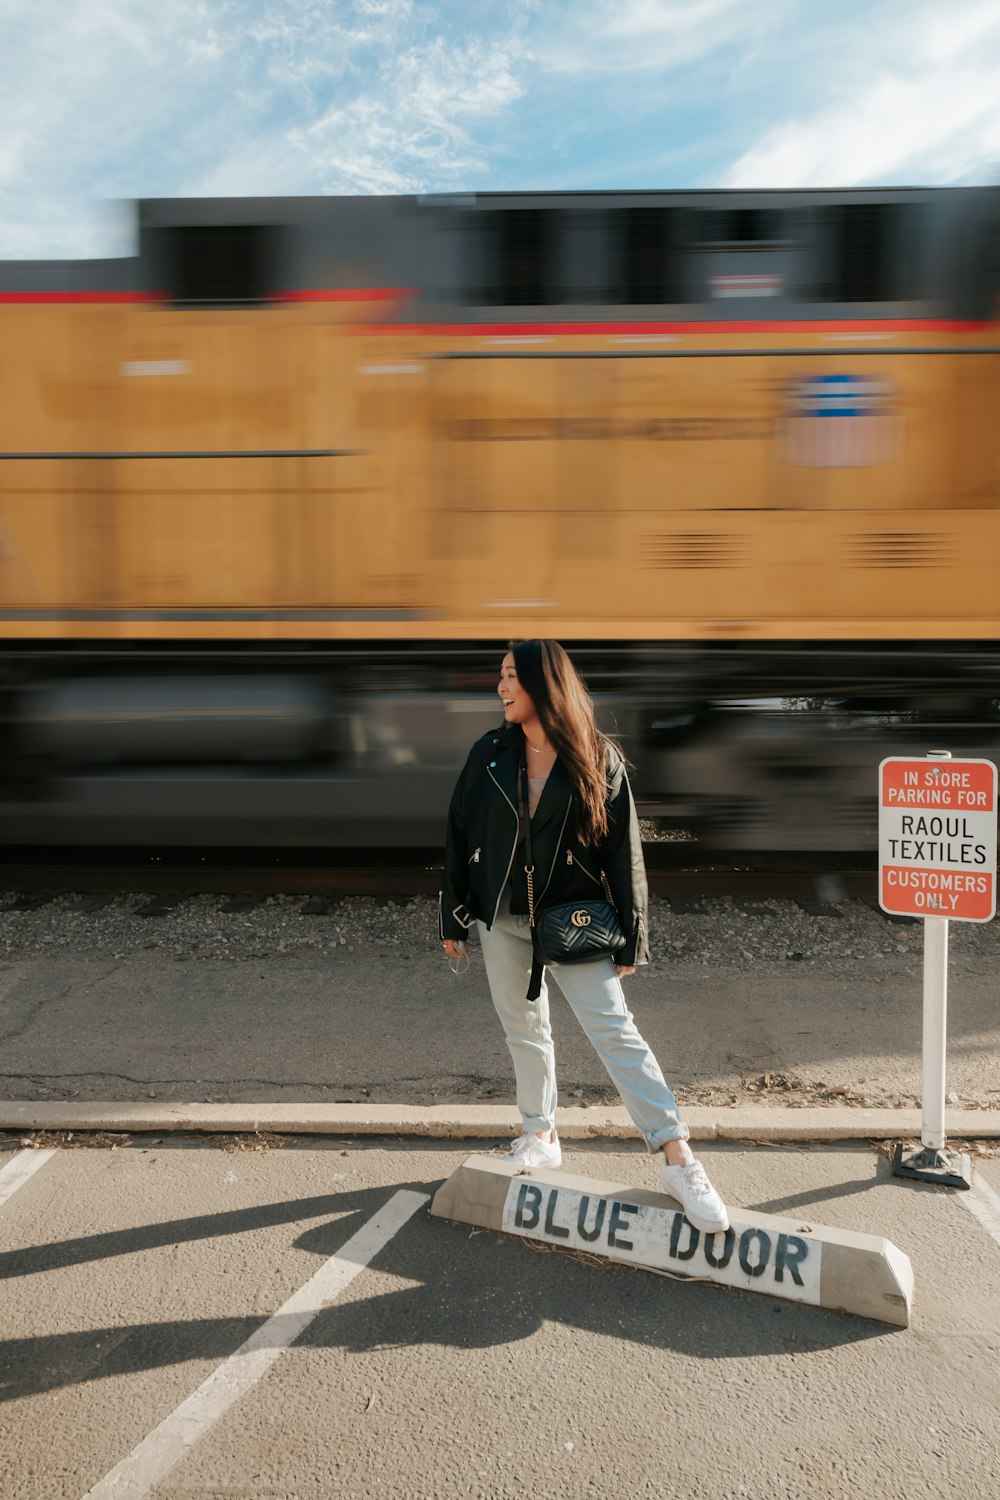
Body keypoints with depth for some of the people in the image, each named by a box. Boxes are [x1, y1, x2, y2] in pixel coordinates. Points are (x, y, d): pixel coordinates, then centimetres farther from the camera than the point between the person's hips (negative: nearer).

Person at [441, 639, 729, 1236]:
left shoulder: (599, 759, -8)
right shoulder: (489, 754, 0)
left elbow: (624, 852, -6)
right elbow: (460, 837, 6)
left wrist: (632, 939, -7)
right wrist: (454, 919, 7)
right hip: (503, 919, 4)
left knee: (615, 1029, -10)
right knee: (524, 1031, 15)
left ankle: (679, 1161, -8)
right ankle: (541, 1137, 34)